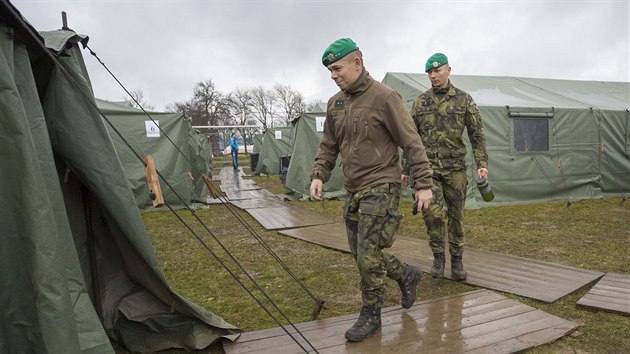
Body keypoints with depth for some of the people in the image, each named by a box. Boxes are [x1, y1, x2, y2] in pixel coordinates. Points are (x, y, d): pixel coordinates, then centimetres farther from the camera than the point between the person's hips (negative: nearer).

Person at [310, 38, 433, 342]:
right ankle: (406, 274, 37)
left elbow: (412, 143, -11)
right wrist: (318, 175, 0)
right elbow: (328, 146, 15)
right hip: (353, 191, 7)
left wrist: (423, 184, -11)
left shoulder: (384, 97, -12)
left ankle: (371, 315, 18)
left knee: (368, 255, -4)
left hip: (380, 187, -7)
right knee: (360, 254, 13)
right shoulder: (335, 103, 9)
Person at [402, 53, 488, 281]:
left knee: (456, 216, 7)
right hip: (428, 166, 0)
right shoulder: (420, 102, 6)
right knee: (432, 212, -16)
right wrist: (405, 169, 8)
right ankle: (438, 256, 6)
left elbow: (477, 134, 2)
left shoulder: (464, 100, 3)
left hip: (455, 168, 0)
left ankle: (456, 260, 23)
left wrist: (482, 164, -9)